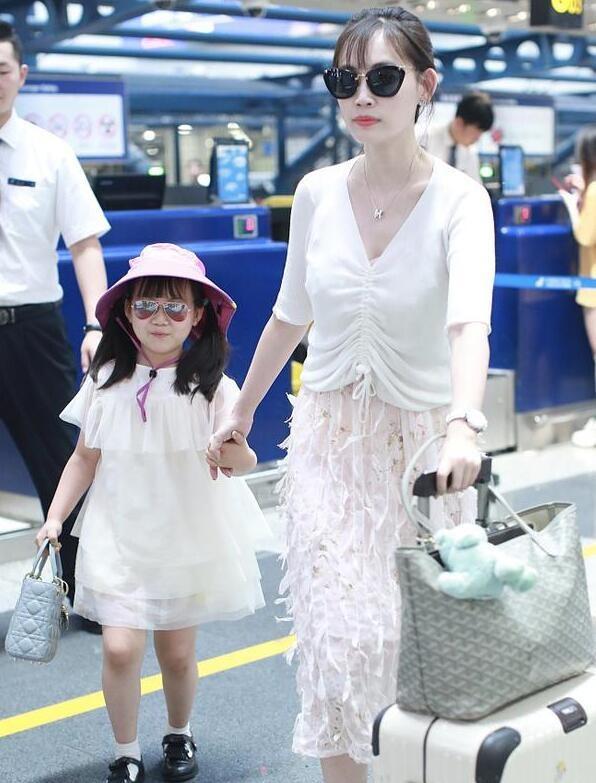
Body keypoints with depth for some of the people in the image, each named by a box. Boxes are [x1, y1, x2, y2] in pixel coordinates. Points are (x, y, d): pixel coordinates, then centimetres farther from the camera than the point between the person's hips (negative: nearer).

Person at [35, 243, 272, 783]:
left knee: (177, 652, 10)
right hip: (118, 537, 1)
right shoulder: (106, 382, -3)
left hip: (188, 541, -1)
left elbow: (242, 460, -20)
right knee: (120, 647, -8)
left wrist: (237, 455, -43)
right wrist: (55, 517, 1)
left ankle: (179, 736, 39)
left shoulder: (211, 387, -12)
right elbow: (85, 458, 7)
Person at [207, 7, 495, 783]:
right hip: (329, 434, 2)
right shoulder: (318, 193, -1)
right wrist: (241, 412, 20)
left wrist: (463, 426, -47)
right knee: (341, 635, -4)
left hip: (419, 438, -2)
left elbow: (468, 322, -30)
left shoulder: (457, 198, -12)